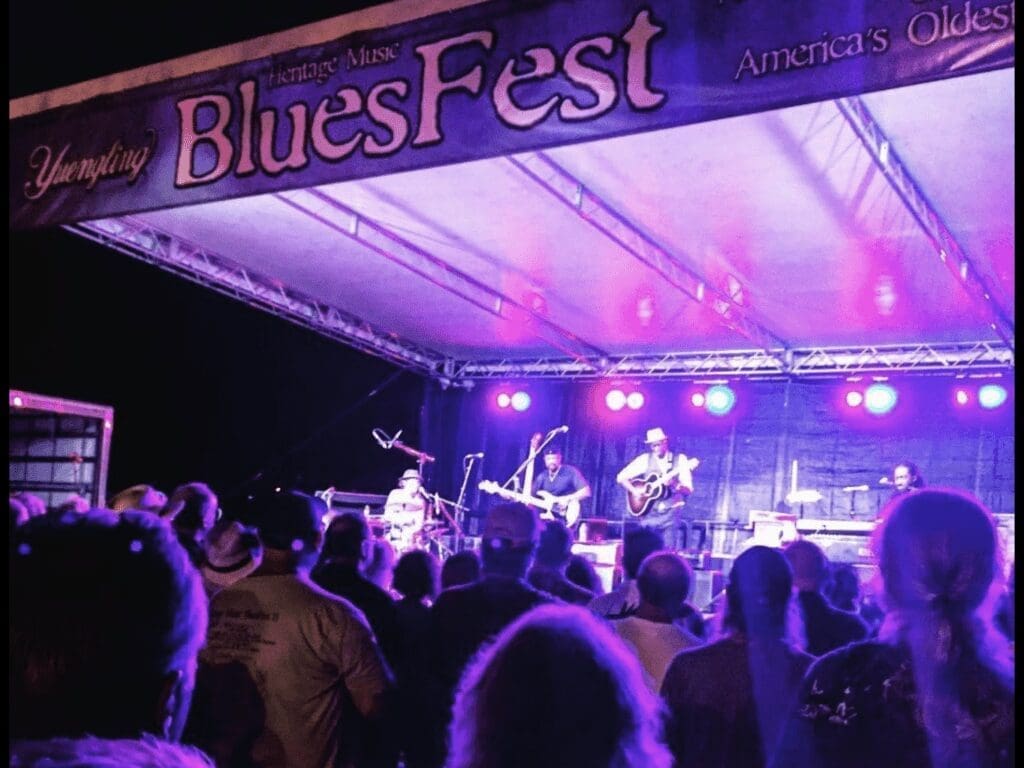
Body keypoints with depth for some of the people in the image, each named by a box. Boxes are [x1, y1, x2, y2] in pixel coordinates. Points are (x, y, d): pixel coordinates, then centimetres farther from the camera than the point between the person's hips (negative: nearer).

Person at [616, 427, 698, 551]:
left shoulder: (680, 460, 2)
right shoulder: (645, 459, 5)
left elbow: (688, 490, -2)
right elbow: (621, 477, 5)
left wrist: (674, 485, -21)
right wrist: (635, 492, -9)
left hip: (671, 510, -1)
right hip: (649, 511, 2)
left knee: (669, 549, -12)